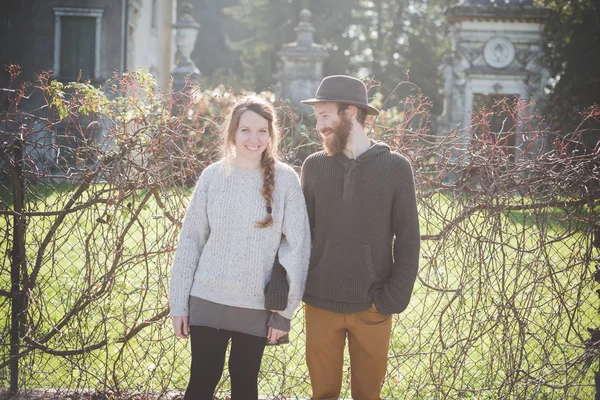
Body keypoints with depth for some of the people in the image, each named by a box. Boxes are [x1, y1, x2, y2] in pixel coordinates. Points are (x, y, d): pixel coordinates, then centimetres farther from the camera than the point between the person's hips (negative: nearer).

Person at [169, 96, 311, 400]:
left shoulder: (285, 180, -5)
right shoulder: (213, 176, -1)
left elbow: (297, 247, -4)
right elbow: (190, 241, 3)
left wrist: (285, 311, -6)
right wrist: (179, 303, 1)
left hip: (258, 305, -1)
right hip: (208, 300, 1)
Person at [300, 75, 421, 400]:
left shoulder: (395, 167, -1)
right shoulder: (314, 165, 6)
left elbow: (408, 240, 0)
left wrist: (395, 297, -9)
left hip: (372, 307, -1)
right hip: (320, 304, 2)